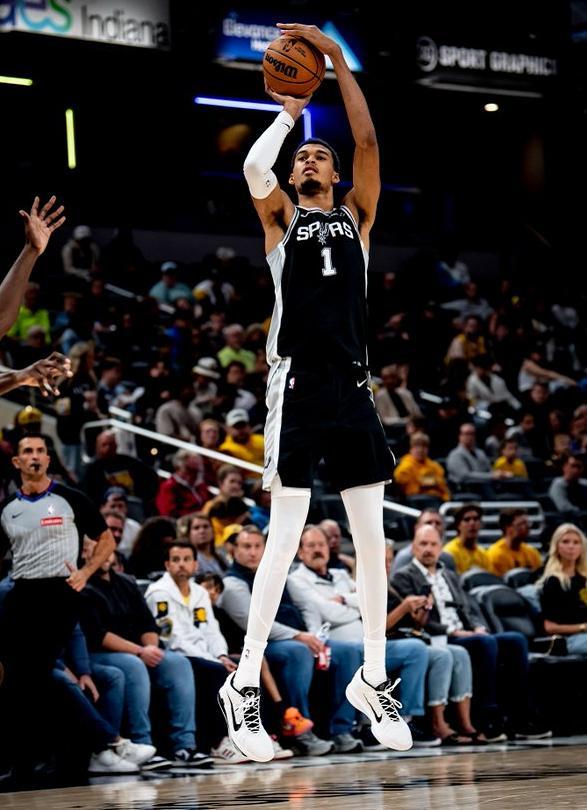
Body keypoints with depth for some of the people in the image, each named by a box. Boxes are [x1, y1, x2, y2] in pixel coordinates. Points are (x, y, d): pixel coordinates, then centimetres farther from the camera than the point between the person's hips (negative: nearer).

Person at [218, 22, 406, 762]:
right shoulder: (281, 217, 10)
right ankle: (244, 684, -4)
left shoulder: (356, 213, 17)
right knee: (284, 534, -8)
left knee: (371, 536, 4)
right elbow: (253, 167, -12)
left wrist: (336, 60, 0)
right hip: (298, 387, -4)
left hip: (354, 387, 4)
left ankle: (373, 678, 13)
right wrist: (287, 114, 4)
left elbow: (369, 142, 3)